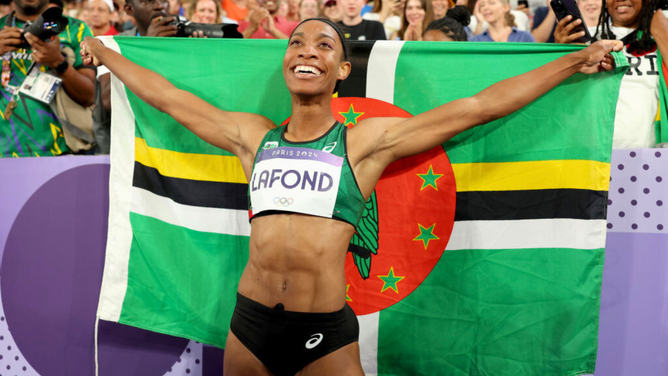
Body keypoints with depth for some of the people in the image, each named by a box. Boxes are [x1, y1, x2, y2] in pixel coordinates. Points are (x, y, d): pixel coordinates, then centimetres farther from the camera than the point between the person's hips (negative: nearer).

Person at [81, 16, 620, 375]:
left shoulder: (367, 141, 0)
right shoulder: (252, 136, 9)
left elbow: (479, 106, 2)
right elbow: (166, 95, 20)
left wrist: (576, 61, 6)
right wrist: (104, 52, 31)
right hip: (249, 324, 3)